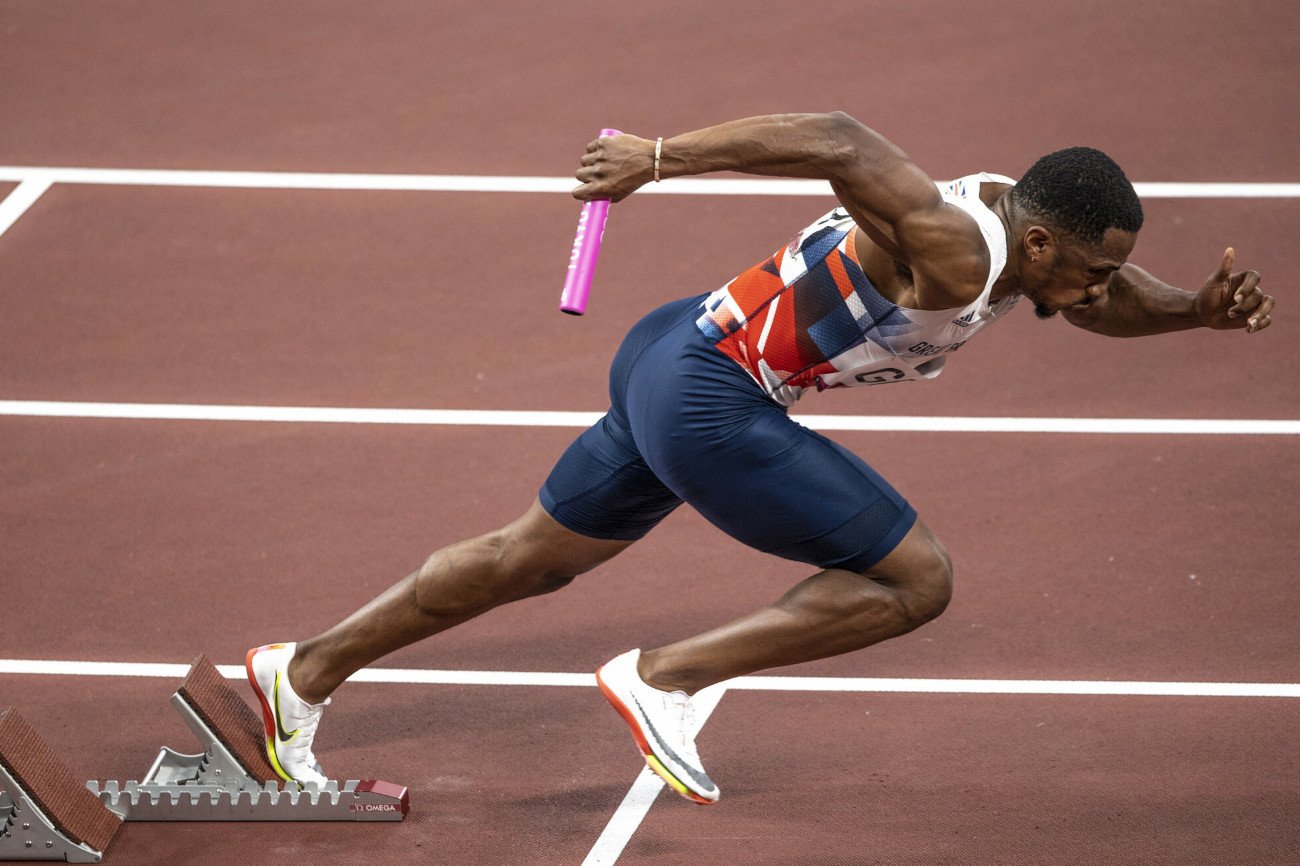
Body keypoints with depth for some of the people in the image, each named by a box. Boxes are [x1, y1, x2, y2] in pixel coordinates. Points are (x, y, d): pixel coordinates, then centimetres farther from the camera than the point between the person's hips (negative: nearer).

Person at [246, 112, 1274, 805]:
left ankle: (306, 671, 34)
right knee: (916, 580, -7)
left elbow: (1111, 297, 20)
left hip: (671, 357, 10)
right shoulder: (955, 253, -25)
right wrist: (663, 158, -31)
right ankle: (662, 676, -4)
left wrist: (1200, 308, 0)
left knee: (530, 560, 24)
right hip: (709, 404, -10)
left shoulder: (1025, 226, 3)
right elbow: (839, 141, -33)